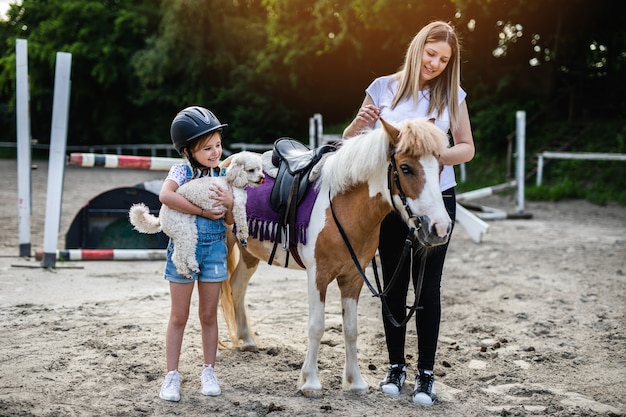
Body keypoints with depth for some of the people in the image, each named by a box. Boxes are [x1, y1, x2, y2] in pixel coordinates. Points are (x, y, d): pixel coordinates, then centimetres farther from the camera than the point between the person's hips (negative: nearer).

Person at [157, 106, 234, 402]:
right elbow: (165, 195, -32)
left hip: (215, 247, 4)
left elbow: (229, 221, 6)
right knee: (179, 317, 3)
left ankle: (209, 372, 22)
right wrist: (203, 211, -27)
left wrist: (229, 204, -16)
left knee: (209, 315, 12)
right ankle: (172, 376, 10)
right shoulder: (182, 171, -10)